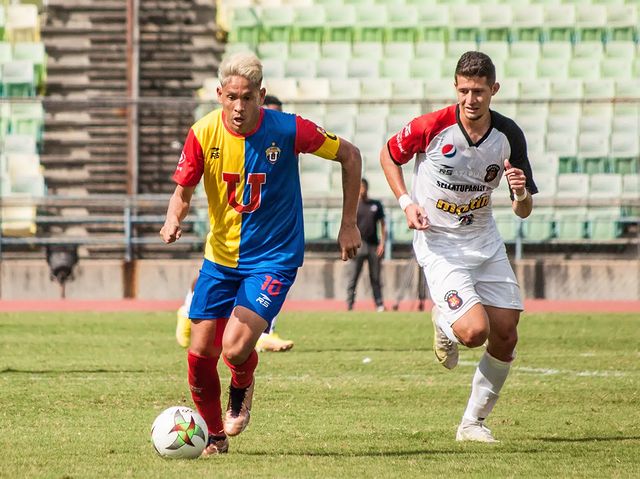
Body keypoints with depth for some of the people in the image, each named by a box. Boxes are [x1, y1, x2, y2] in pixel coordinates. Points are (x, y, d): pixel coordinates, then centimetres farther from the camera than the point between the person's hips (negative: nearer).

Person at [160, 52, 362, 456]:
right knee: (200, 353, 0)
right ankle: (214, 435, 25)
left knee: (235, 349, -19)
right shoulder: (203, 133, -11)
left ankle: (243, 390, 18)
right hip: (220, 256, 3)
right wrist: (173, 220, -23)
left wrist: (349, 224, -1)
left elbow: (350, 156, -3)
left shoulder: (288, 130, -17)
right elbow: (183, 191, 1)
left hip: (274, 258, -3)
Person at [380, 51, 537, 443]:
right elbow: (388, 155, 3)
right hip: (438, 244, -4)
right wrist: (406, 202, -10)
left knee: (506, 336, -1)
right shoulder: (432, 127, -17)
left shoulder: (509, 135, -8)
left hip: (486, 243, 4)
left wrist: (522, 194, -25)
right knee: (474, 331, -22)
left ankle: (474, 422, 17)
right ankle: (444, 324, 16)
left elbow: (523, 211, -2)